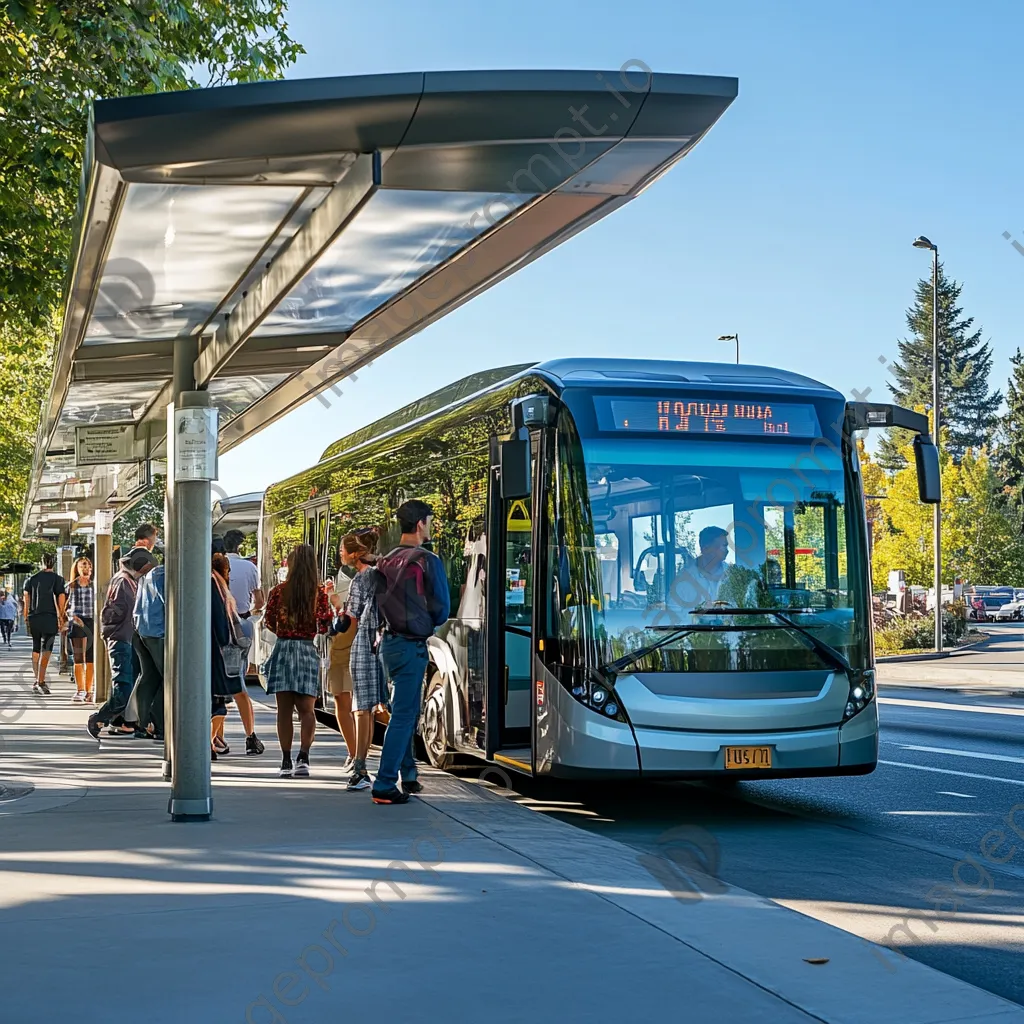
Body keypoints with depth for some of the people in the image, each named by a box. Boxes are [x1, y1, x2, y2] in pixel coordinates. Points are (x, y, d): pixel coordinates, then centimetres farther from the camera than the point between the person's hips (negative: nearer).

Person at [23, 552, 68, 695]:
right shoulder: (57, 579, -1)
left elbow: (26, 599, 7)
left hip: (34, 618, 4)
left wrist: (26, 619, 11)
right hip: (49, 618, -4)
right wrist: (61, 620, 0)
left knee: (36, 649, 15)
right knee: (46, 649, -5)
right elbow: (61, 600, -5)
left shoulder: (31, 579, 9)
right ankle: (41, 681, -15)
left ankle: (35, 681, 18)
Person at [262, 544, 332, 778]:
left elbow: (269, 622, 3)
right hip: (307, 650, 0)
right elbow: (325, 626, -3)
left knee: (284, 710, 5)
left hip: (283, 649, 0)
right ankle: (303, 757, -14)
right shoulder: (319, 592, -3)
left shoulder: (278, 591, -3)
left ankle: (286, 762, 5)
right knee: (306, 709, 3)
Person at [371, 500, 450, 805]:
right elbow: (441, 609, -8)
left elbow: (379, 605, 12)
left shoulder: (386, 561, 8)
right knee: (403, 715, -5)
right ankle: (384, 786, -6)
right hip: (411, 645, -8)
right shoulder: (427, 561, -12)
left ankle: (408, 776, 30)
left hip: (389, 642, 8)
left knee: (406, 710, 20)